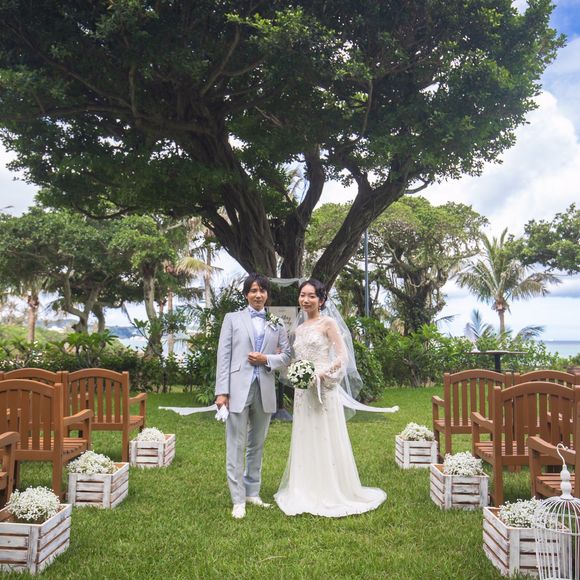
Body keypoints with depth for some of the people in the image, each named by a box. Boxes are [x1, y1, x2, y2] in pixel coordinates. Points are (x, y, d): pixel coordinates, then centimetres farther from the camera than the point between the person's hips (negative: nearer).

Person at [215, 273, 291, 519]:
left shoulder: (276, 324, 13)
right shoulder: (233, 319, 6)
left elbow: (286, 355, 10)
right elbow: (223, 356, -1)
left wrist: (266, 359, -9)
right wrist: (222, 391, -8)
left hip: (265, 390, 3)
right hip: (239, 388, -3)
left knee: (257, 445, 13)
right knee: (236, 446, -1)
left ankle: (252, 493, 25)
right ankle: (238, 500, 6)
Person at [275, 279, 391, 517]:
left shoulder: (327, 323, -5)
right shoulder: (298, 329, 15)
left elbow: (343, 356, -11)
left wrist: (321, 374, -20)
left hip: (323, 389, -6)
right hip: (302, 392, 7)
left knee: (327, 440, -1)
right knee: (305, 441, 10)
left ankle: (332, 492, 11)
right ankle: (306, 492, 20)